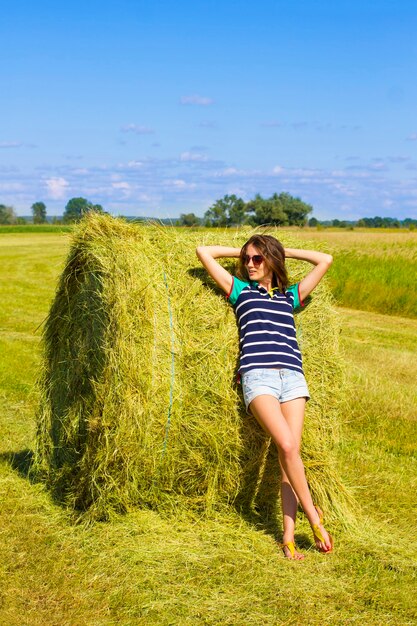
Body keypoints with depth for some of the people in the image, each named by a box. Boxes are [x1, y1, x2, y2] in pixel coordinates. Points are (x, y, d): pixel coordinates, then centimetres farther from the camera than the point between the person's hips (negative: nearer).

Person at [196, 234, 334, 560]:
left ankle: (288, 536, -5)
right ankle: (315, 519, -6)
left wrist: (283, 250, 29)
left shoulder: (290, 296, 23)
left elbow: (325, 260, 27)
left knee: (290, 452, -8)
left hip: (292, 376, 2)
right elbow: (203, 252, 18)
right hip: (257, 376, -2)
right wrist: (239, 251, 26)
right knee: (287, 446, -20)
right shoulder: (240, 290, 19)